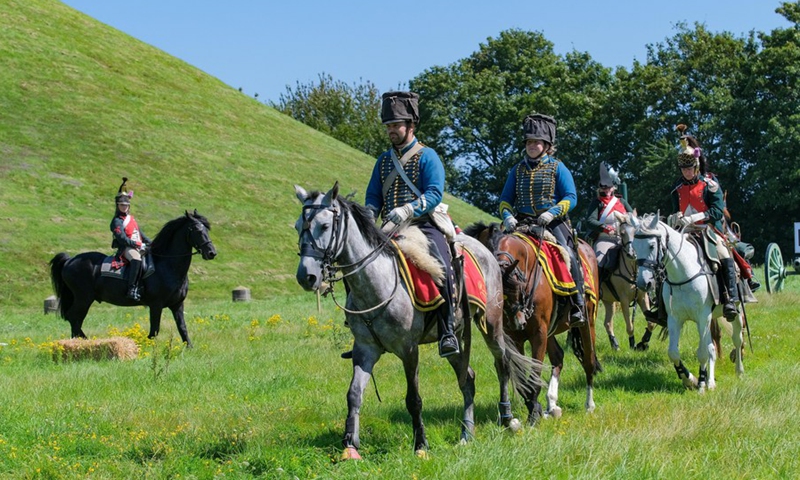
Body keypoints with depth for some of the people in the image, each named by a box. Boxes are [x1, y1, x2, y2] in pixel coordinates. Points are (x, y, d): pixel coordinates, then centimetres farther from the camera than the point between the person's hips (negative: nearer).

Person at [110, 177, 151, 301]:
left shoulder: (131, 218, 21)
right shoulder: (117, 221, -7)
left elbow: (140, 233, 25)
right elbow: (122, 239, -17)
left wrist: (150, 243, 12)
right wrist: (138, 245, -19)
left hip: (138, 247, 9)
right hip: (125, 249, -9)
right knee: (136, 259, -37)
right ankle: (132, 289, -40)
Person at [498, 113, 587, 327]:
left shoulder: (557, 168, 5)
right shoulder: (518, 169, 15)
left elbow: (570, 198, -2)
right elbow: (505, 199, 15)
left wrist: (552, 213, -19)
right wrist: (507, 216, -7)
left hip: (553, 222, -3)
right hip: (522, 222, 3)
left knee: (567, 254, -24)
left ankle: (577, 304, -18)